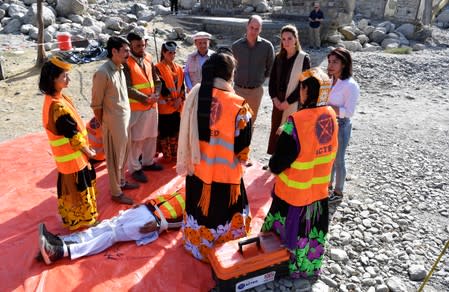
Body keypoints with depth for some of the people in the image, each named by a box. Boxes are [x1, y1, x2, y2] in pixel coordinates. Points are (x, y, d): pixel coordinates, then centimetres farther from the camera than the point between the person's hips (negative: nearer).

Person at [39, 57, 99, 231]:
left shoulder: (54, 98, 2)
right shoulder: (58, 107, -29)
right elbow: (74, 137, -23)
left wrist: (86, 149, 10)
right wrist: (88, 151, -7)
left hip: (69, 156, 9)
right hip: (72, 157, -9)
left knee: (69, 189, 24)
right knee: (77, 190, 9)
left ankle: (70, 218, 43)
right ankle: (82, 222, 28)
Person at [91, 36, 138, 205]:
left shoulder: (120, 69, 6)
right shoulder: (103, 73, -20)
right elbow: (96, 104, -14)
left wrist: (127, 117, 13)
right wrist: (102, 125, -5)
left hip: (125, 119, 8)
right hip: (113, 123, -8)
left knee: (124, 155, 21)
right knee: (115, 158, 6)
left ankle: (122, 182, 40)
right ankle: (116, 192, 22)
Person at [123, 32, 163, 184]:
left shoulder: (148, 58, 6)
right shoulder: (126, 62, -15)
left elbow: (155, 77, 11)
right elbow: (128, 88, -19)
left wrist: (156, 94, -7)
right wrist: (144, 98, -25)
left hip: (152, 105, 7)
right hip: (136, 107, -7)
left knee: (151, 136, 18)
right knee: (136, 139, 4)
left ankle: (148, 162, 35)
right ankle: (135, 168, 18)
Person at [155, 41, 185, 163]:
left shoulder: (178, 68, 11)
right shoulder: (158, 68, -7)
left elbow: (182, 85, 8)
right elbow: (161, 87, -13)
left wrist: (180, 99, -7)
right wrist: (171, 101, -14)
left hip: (177, 106, 6)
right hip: (164, 106, -5)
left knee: (175, 130, 12)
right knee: (164, 131, 1)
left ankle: (174, 154, 23)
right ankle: (166, 155, 12)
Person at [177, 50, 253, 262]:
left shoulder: (195, 94, -9)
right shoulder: (238, 105, -21)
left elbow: (185, 132, 1)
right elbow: (243, 146, -13)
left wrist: (187, 160, 13)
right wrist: (240, 159, 9)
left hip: (196, 166, 5)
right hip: (224, 171, -4)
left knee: (198, 209, 24)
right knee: (221, 212, 16)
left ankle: (195, 245, 45)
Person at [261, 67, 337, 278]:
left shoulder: (297, 122, -28)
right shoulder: (331, 116, -6)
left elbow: (277, 164, -22)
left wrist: (273, 165, 0)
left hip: (294, 192, -6)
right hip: (320, 189, 7)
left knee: (289, 232, 15)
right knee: (313, 231, 23)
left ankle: (289, 267, 34)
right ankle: (310, 267, 42)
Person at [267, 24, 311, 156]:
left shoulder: (304, 58, -8)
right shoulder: (279, 57, 8)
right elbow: (272, 80, 8)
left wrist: (288, 101, -14)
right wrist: (275, 98, -5)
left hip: (294, 104, -5)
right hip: (278, 103, 5)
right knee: (275, 132, 11)